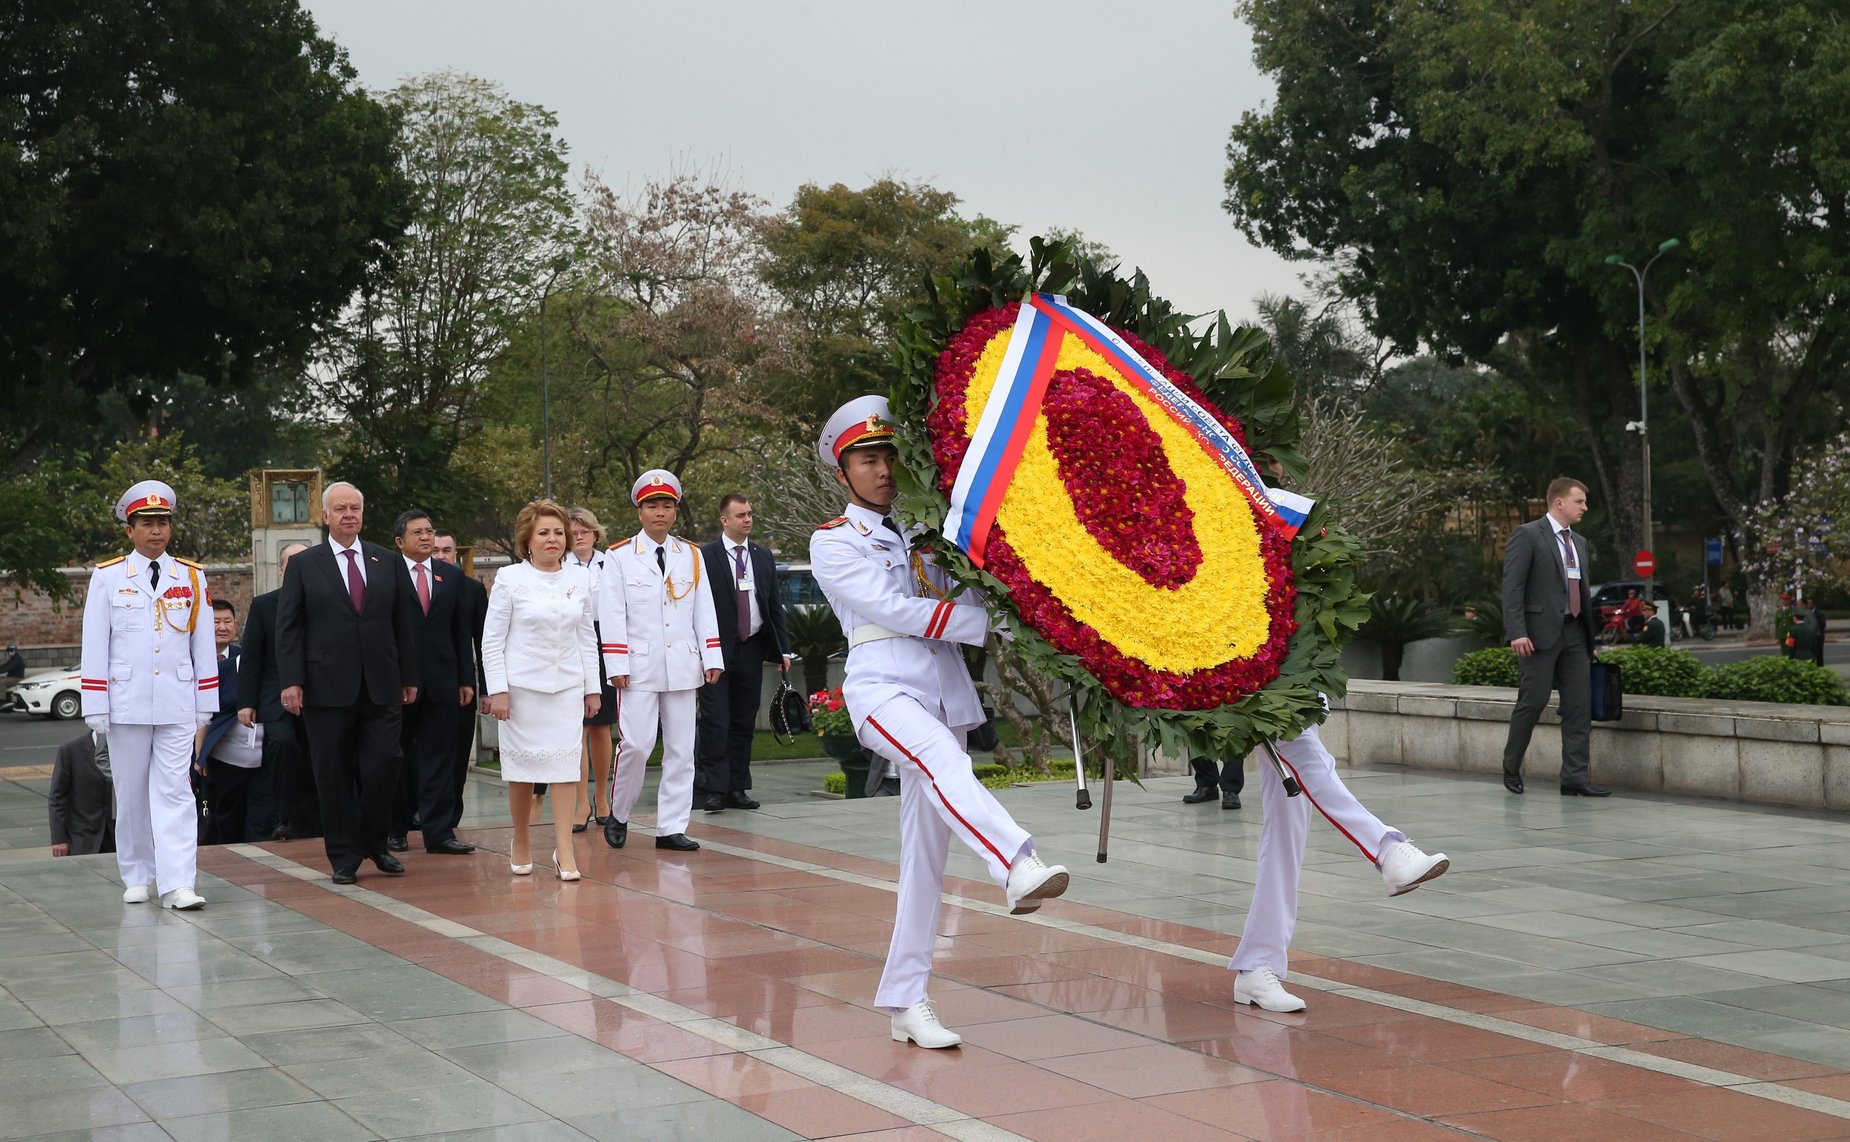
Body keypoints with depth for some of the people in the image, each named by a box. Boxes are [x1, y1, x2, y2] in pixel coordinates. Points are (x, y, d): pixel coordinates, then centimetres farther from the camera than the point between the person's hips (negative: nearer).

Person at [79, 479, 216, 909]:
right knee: (131, 793, 8)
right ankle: (137, 878, 20)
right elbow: (94, 647, 2)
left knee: (174, 792, -6)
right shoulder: (107, 577, 3)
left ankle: (177, 883, -12)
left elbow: (203, 644, 9)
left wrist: (206, 704, 6)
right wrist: (96, 708, -3)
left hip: (177, 705, 0)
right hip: (126, 705, 0)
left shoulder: (192, 578, 7)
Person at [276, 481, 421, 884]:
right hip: (327, 688, -1)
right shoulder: (303, 565, 5)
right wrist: (291, 681, -9)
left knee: (383, 768, -4)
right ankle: (344, 857, 12)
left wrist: (409, 678, 8)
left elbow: (404, 623, 12)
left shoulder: (389, 562, 11)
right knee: (334, 775, 2)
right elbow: (287, 628, 1)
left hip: (381, 688, 2)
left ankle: (375, 843, 17)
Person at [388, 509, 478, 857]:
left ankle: (439, 832, 2)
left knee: (439, 758, 1)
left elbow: (461, 631, 10)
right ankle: (396, 828, 20)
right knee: (398, 759, 8)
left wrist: (466, 679, 6)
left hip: (441, 680, 3)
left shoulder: (452, 575, 10)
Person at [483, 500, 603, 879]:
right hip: (522, 684, -2)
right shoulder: (510, 578, -3)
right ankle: (520, 844, 22)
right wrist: (497, 690, -9)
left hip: (567, 685, 2)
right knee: (522, 766, 5)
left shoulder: (580, 578, 7)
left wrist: (593, 688, 11)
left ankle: (564, 851, -5)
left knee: (565, 764, -6)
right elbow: (492, 640, -3)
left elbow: (587, 637, 12)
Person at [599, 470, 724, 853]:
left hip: (683, 665, 3)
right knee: (636, 745, -8)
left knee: (681, 749, 3)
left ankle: (671, 828, 9)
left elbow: (704, 610, 10)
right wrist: (617, 666, -9)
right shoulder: (620, 557, 1)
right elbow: (612, 615, -3)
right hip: (640, 666, -3)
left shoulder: (691, 556, 11)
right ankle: (618, 815, 13)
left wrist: (711, 657, 2)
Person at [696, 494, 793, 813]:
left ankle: (737, 789, 13)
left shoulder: (763, 556, 12)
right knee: (716, 722, -7)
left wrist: (783, 648, 8)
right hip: (717, 651, -5)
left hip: (751, 649, 5)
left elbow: (774, 605, 14)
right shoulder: (705, 556, -4)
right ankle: (713, 788, -4)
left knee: (744, 723, 8)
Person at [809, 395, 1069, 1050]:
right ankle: (1018, 869, -61)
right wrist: (987, 622, -12)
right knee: (940, 757, -37)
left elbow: (965, 598, 14)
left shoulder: (924, 530, 21)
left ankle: (906, 1003, 5)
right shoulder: (834, 543, 5)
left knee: (927, 854, 1)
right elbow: (894, 611, -7)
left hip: (943, 693, 5)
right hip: (883, 687, -5)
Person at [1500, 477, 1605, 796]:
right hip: (1541, 633, -7)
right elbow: (1512, 587, -11)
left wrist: (1591, 636, 17)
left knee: (1580, 706, 1)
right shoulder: (1527, 535, -5)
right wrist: (1517, 632, -20)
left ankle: (1576, 777, 3)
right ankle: (1511, 768, 14)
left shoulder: (1579, 542, 18)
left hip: (1574, 634, 7)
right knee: (1533, 701, -4)